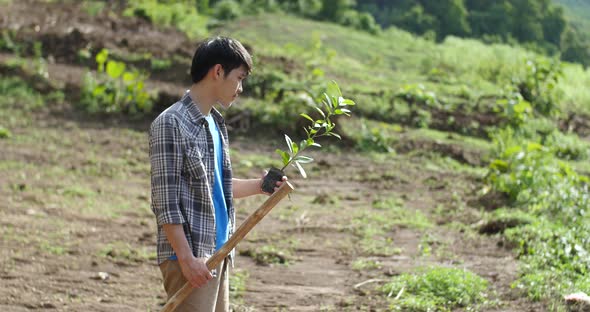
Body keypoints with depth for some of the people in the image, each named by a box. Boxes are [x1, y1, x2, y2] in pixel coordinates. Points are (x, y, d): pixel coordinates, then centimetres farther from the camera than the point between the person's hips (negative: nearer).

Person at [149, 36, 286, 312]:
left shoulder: (215, 124, 16)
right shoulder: (172, 123, -13)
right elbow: (165, 201, -16)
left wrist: (259, 186, 20)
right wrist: (186, 258, -20)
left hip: (217, 254, 9)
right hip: (190, 258, -9)